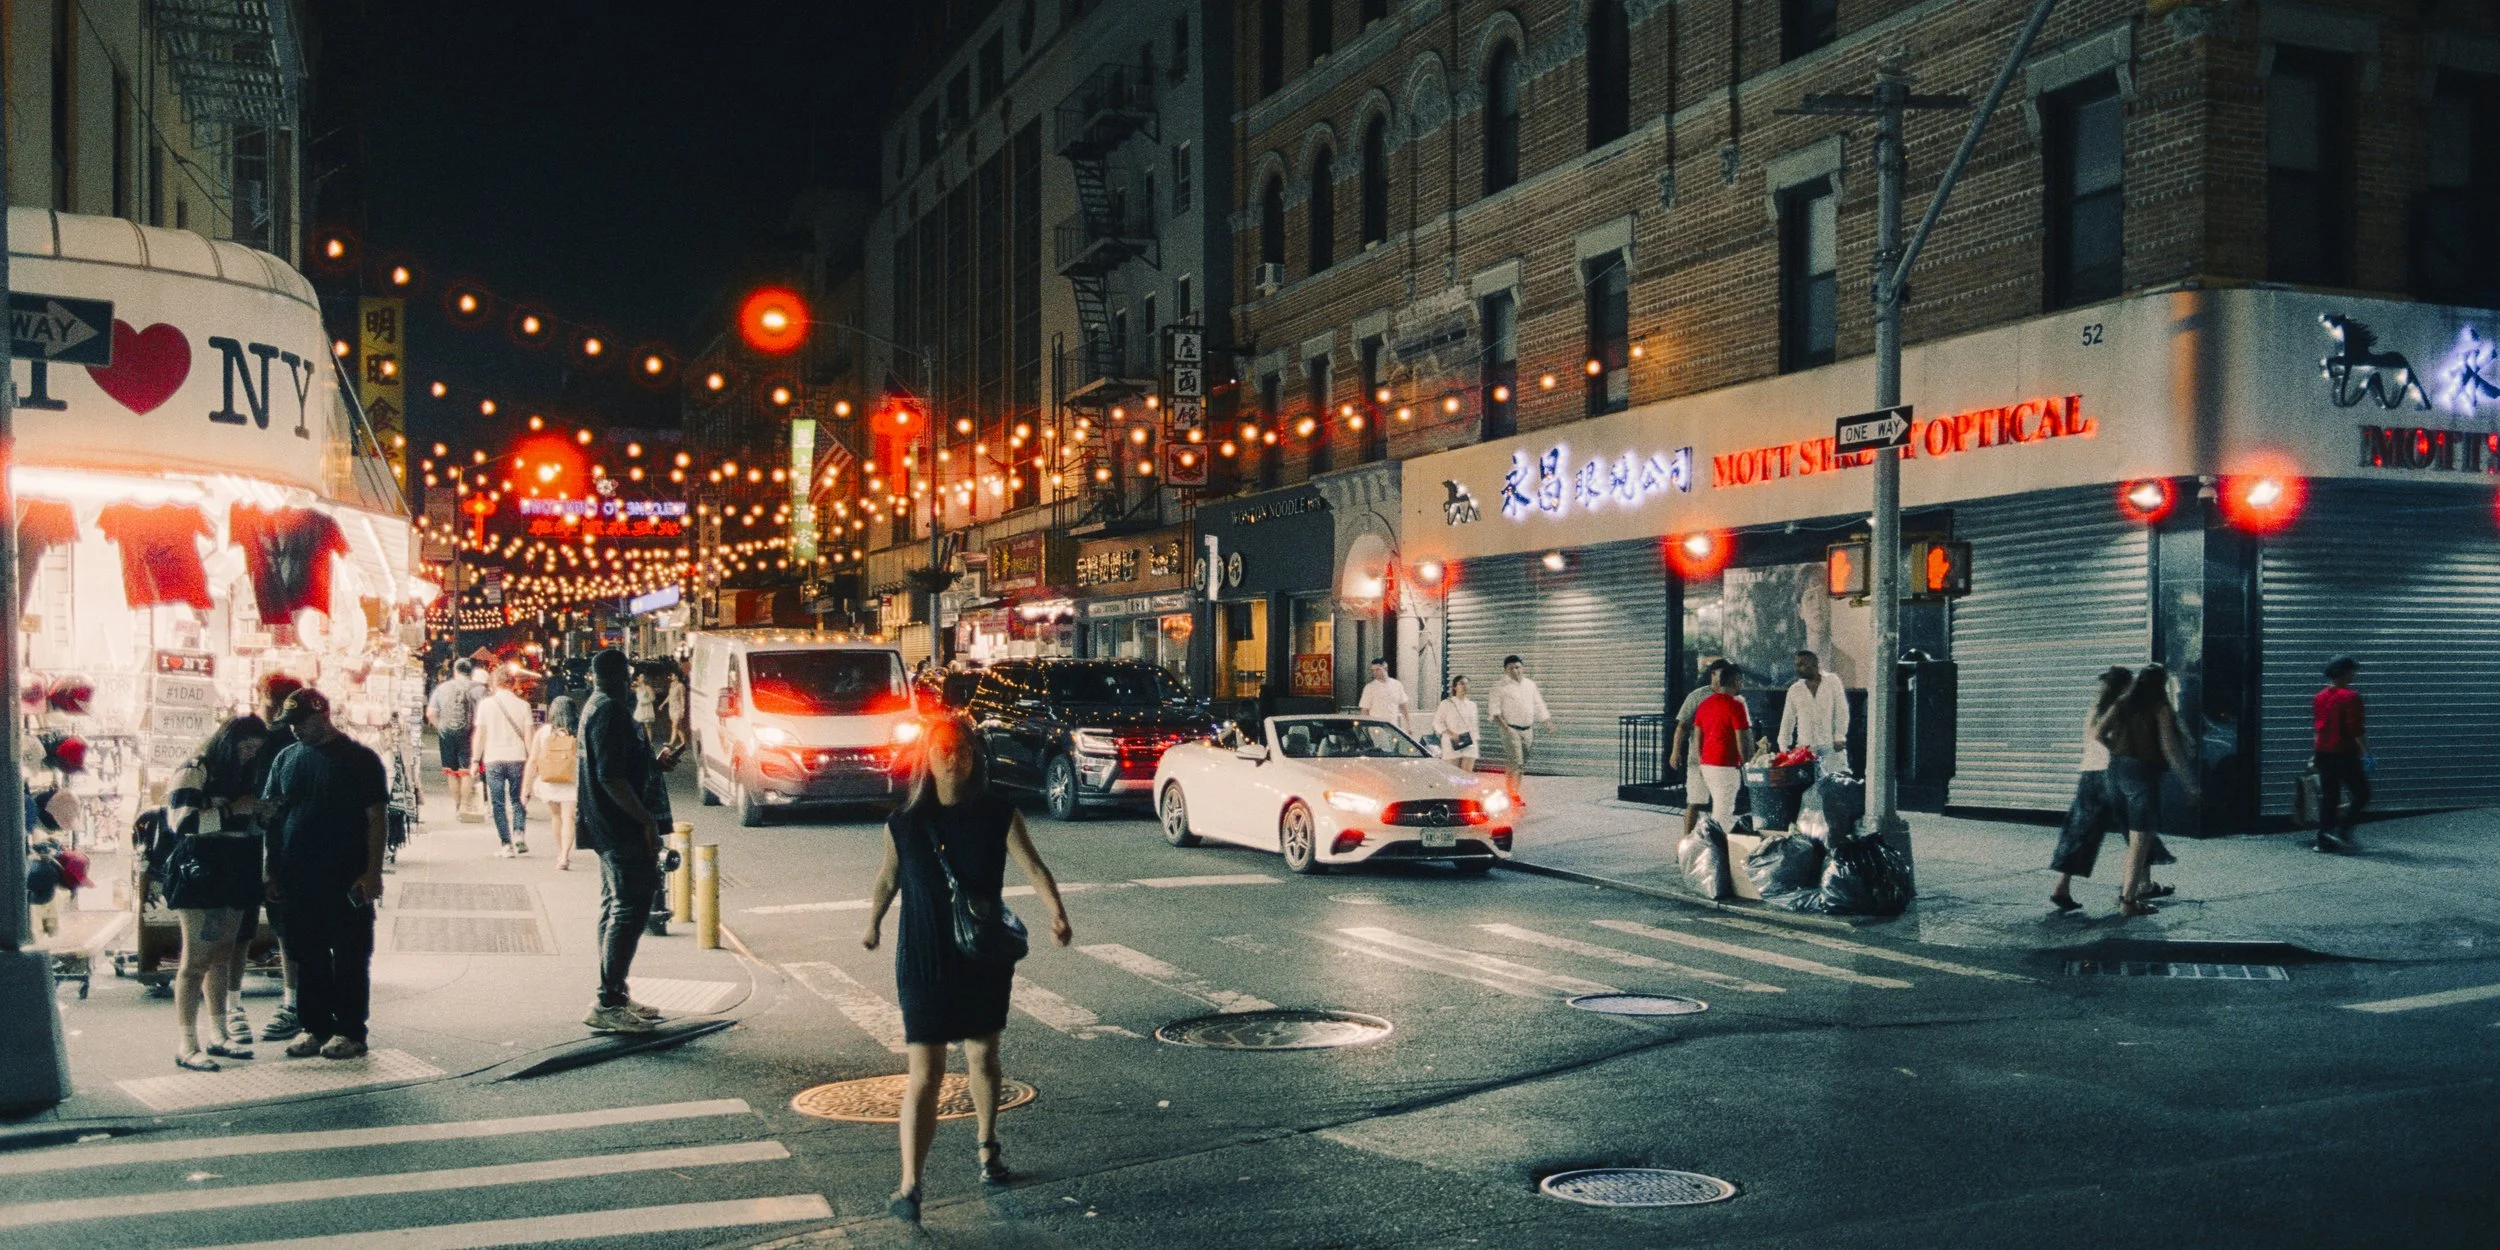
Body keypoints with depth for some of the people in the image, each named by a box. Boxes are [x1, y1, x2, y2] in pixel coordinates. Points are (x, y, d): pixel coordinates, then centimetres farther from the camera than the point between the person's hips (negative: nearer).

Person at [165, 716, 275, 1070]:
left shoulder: (243, 775, 17)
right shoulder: (194, 772, -7)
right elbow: (182, 821, -20)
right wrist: (233, 811, -17)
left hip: (235, 878, 8)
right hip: (200, 876, -8)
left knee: (222, 957, 12)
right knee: (196, 960, -7)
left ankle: (220, 1037, 18)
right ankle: (188, 1046, -6)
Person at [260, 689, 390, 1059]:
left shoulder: (360, 759, -3)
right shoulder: (286, 758, 11)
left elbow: (377, 817, -6)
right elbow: (272, 814, 15)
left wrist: (372, 872, -13)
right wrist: (273, 872, 8)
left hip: (347, 881, -5)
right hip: (298, 879, 5)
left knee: (350, 958, 1)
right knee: (308, 958, 9)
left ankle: (350, 1031, 8)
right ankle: (316, 1027, 19)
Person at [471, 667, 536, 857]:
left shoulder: (486, 704, -2)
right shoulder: (523, 705, -1)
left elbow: (479, 734, -1)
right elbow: (528, 735, 0)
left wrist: (475, 760, 6)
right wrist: (531, 760, 7)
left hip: (493, 759, -1)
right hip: (517, 758, 1)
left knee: (498, 803, 5)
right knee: (517, 800, 15)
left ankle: (506, 844, 2)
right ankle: (519, 833, -5)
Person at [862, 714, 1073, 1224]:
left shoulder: (998, 814, -6)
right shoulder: (904, 823, -5)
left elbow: (1032, 865, -16)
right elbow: (887, 880, 9)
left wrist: (1056, 912, -31)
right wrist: (872, 925, 15)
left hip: (985, 956, 1)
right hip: (923, 960, -1)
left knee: (983, 1056, 17)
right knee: (926, 1072, -7)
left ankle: (988, 1149, 40)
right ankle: (909, 1187, -8)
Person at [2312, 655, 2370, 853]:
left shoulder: (2319, 697, 11)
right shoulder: (2350, 697, -12)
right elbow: (2356, 729, -16)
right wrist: (2367, 753, -13)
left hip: (2323, 754, 7)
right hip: (2345, 753, -7)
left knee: (2327, 797, 9)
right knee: (2362, 794, 5)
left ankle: (2324, 840, 6)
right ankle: (2344, 833, -7)